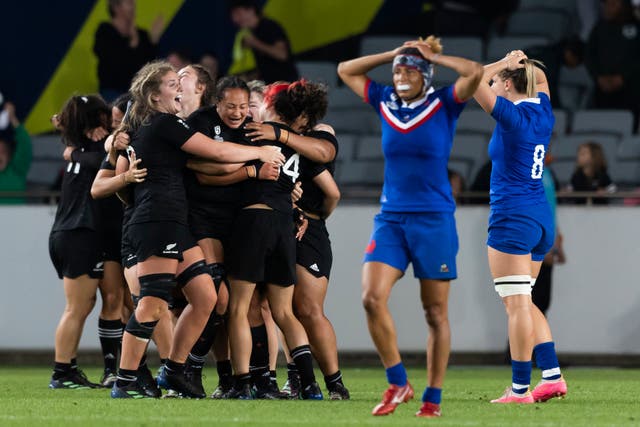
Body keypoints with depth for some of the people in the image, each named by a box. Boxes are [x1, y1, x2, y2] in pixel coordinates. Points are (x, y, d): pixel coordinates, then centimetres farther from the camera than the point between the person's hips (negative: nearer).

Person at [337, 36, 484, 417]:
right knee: (372, 298, -15)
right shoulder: (385, 102, 9)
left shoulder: (443, 105, -2)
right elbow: (346, 70, 18)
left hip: (434, 220, -3)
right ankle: (398, 384, -4)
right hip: (391, 218, 3)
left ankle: (433, 399, 8)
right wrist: (394, 54, 10)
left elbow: (475, 72, -18)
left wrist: (433, 56, -5)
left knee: (436, 313, 1)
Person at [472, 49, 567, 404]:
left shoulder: (512, 116, -14)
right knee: (522, 303, 16)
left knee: (517, 305, -7)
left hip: (512, 219, -9)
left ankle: (519, 389, -6)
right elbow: (540, 79, 30)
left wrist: (504, 63, -5)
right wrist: (524, 63, 14)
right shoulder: (542, 112, 9)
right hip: (541, 218, 9)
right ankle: (552, 375, 10)